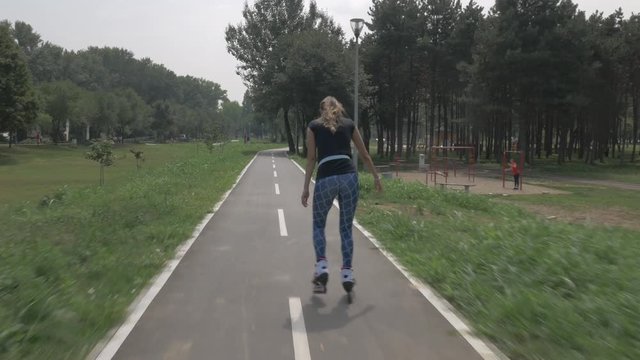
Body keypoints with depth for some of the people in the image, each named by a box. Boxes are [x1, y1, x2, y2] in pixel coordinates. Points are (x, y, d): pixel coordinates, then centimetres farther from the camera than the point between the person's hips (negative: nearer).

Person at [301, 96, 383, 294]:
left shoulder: (314, 126, 13)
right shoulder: (349, 124, 18)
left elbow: (311, 159, 7)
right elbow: (364, 155, 20)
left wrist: (306, 187, 8)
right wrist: (376, 177, 30)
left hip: (325, 179, -1)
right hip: (349, 176, 2)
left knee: (318, 224, 18)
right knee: (346, 227, 13)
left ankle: (321, 266, 2)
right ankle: (347, 273, 10)